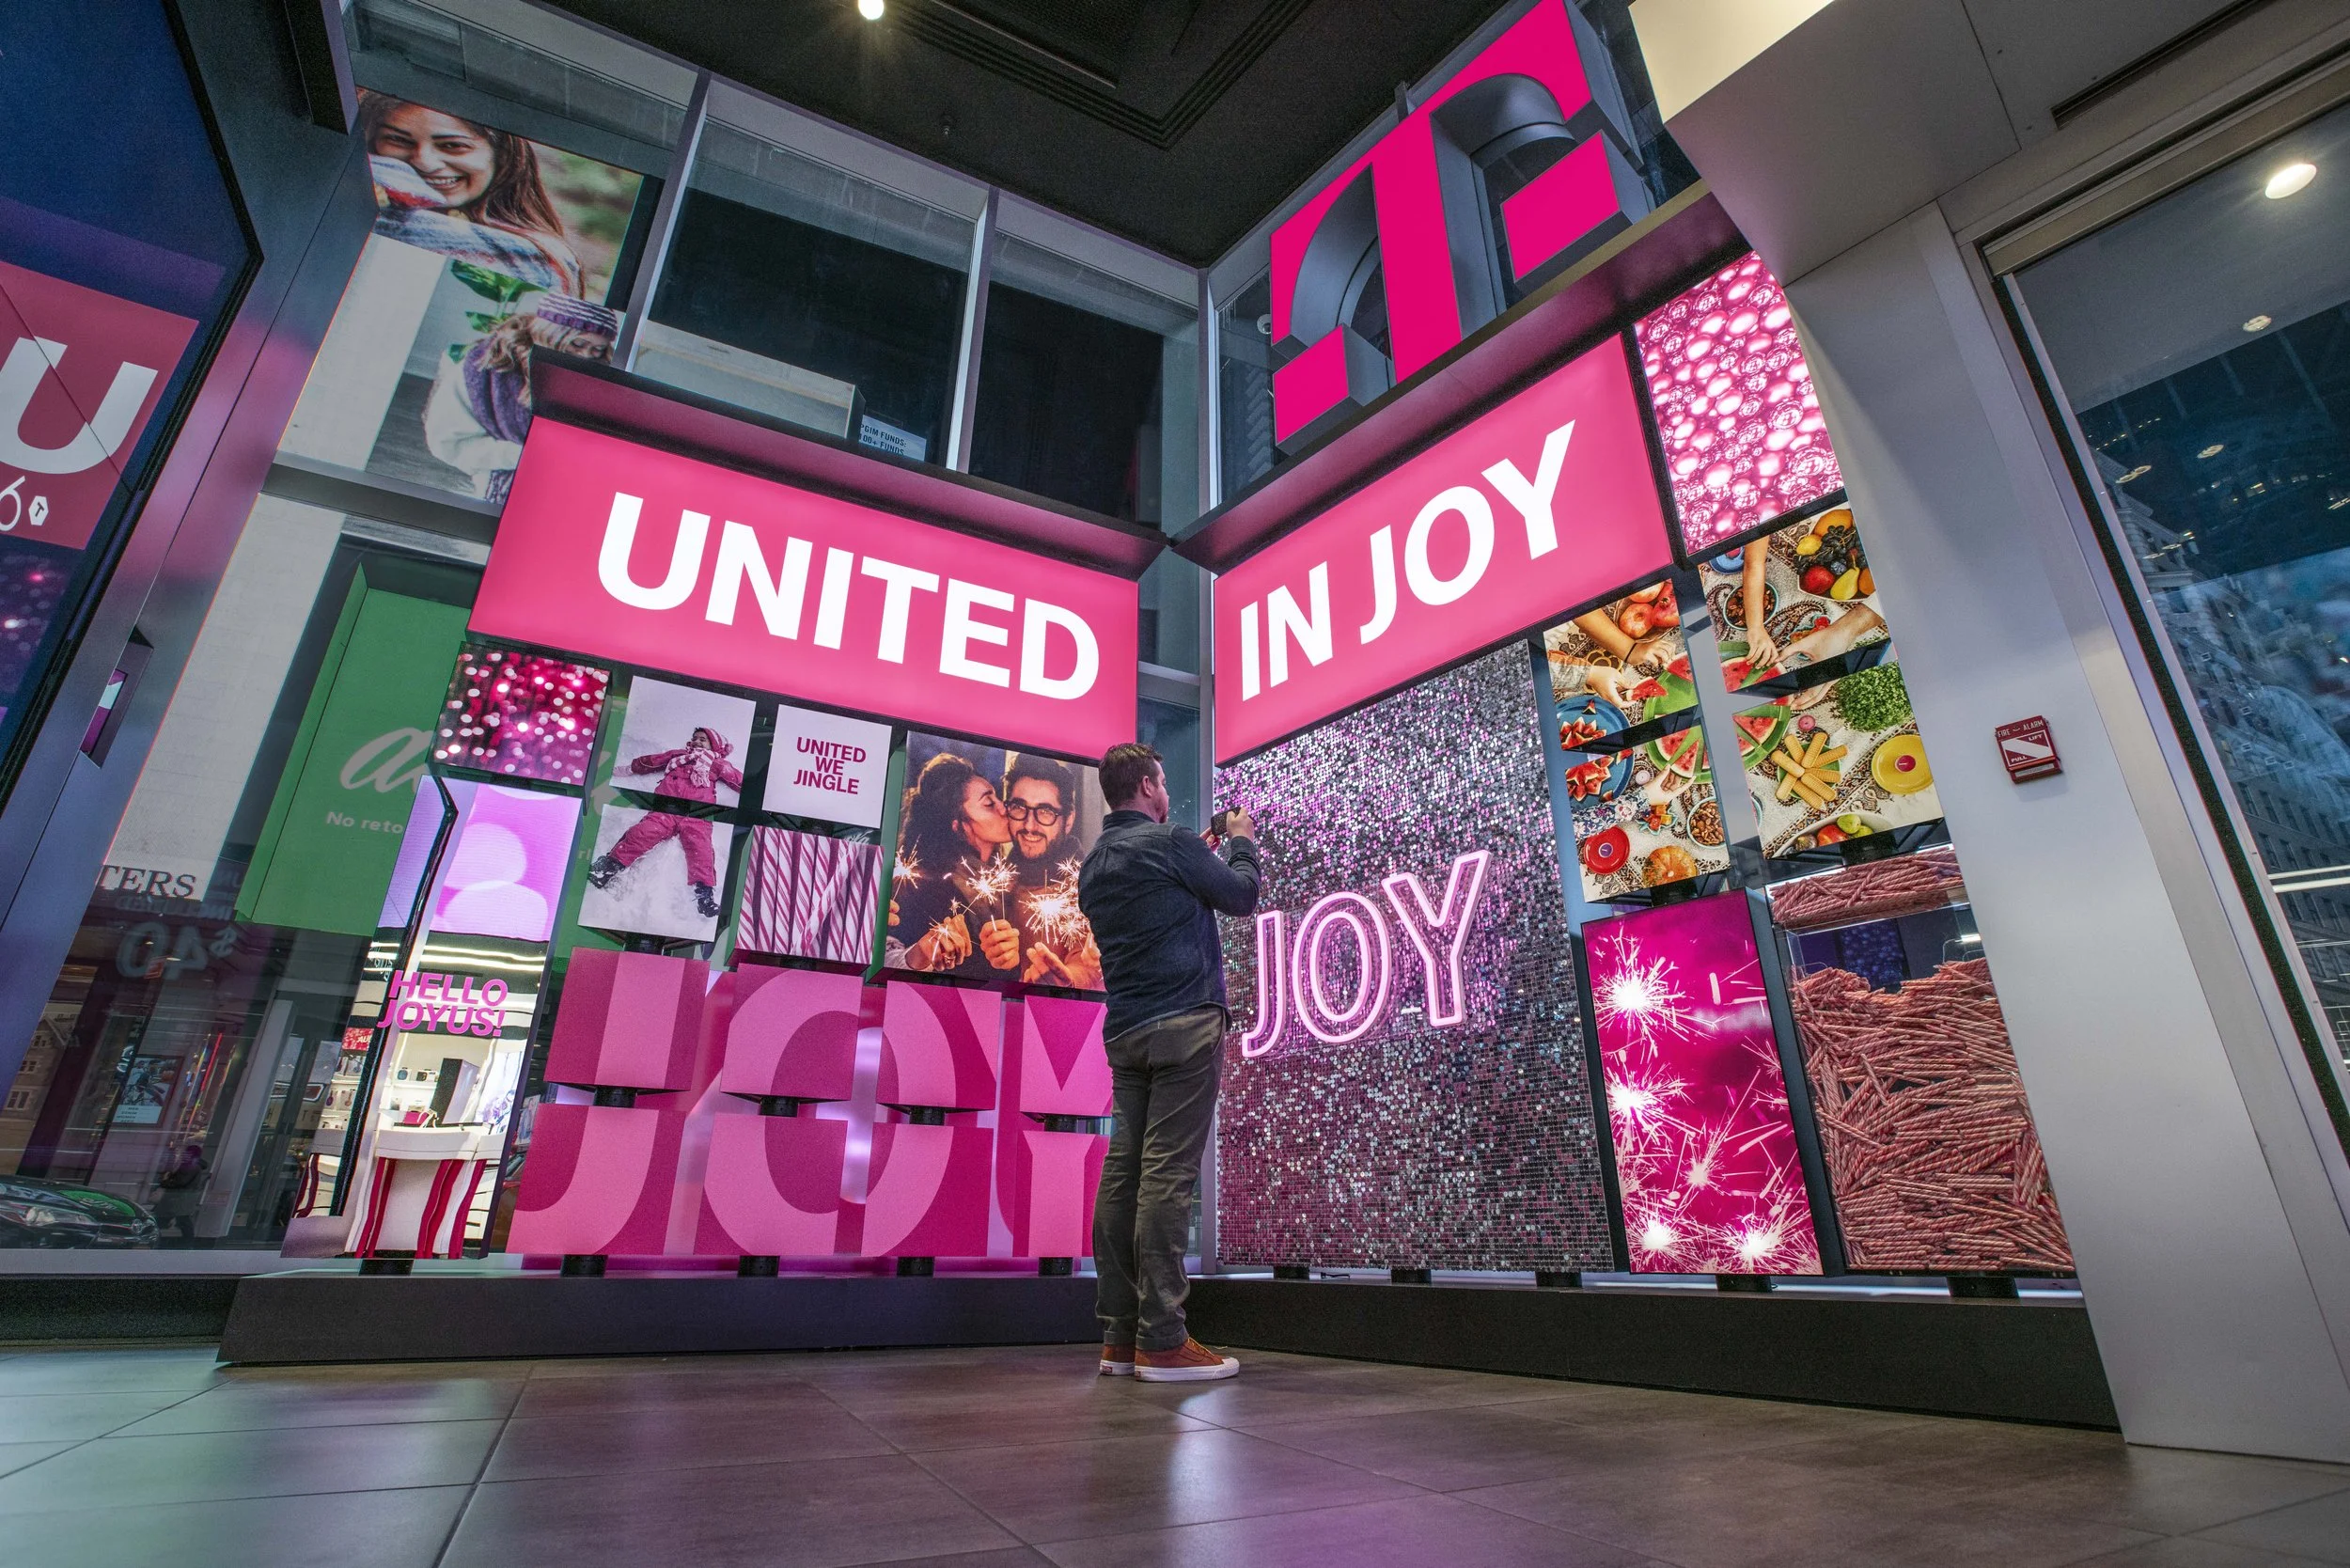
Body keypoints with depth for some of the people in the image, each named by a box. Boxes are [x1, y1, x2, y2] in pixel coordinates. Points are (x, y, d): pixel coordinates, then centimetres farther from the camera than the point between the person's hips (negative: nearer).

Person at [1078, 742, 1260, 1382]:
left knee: (1123, 1172, 6)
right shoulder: (1169, 841, -7)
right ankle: (1161, 1341, -5)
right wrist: (1240, 842, 19)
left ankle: (1119, 1336, 10)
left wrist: (1205, 855, 28)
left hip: (1125, 1034, 8)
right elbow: (1242, 897, 1)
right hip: (1185, 1023, -8)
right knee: (1167, 1173, -8)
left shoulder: (1094, 864, 16)